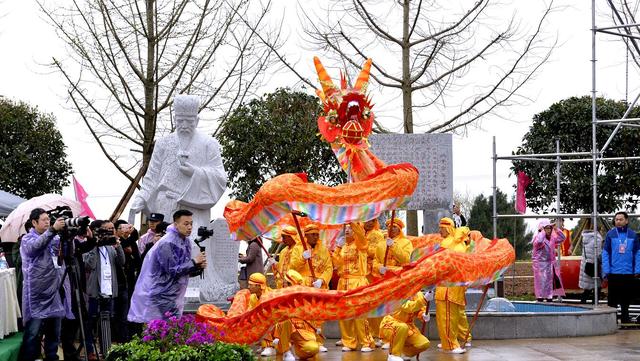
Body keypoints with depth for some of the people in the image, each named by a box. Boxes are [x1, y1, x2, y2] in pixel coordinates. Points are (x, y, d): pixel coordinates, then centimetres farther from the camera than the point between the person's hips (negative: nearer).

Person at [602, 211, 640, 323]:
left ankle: (625, 318, 22)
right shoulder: (610, 234, -1)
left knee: (626, 298, 11)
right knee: (613, 298, 2)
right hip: (613, 273, -2)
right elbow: (605, 254, -1)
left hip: (629, 273, 2)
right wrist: (605, 271, -8)